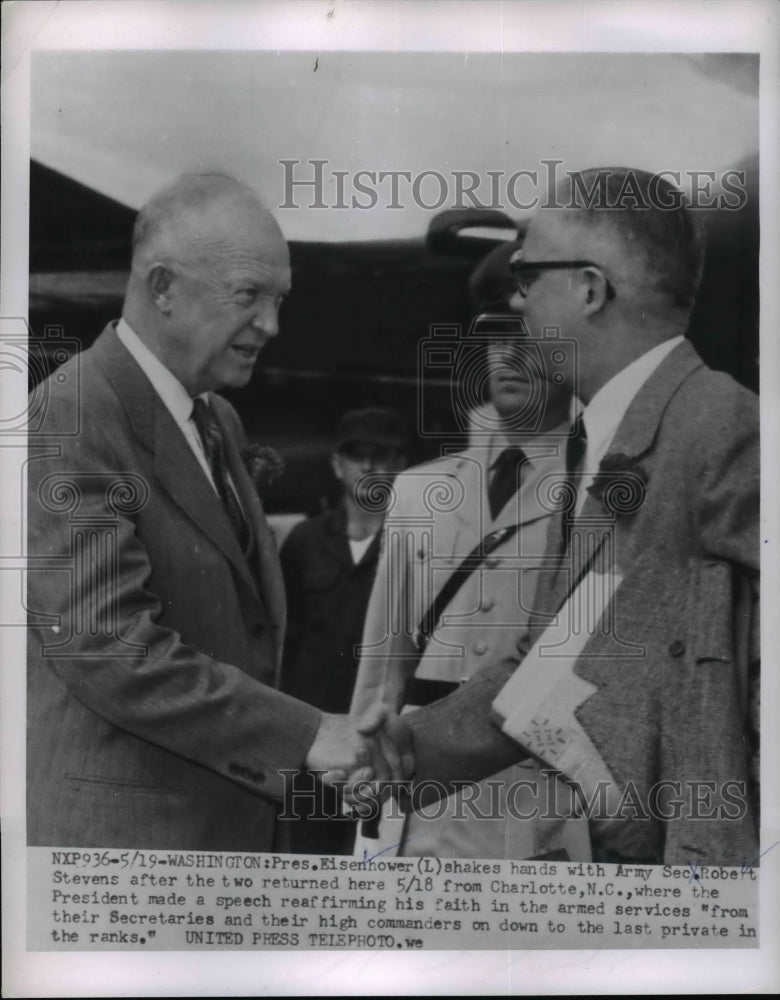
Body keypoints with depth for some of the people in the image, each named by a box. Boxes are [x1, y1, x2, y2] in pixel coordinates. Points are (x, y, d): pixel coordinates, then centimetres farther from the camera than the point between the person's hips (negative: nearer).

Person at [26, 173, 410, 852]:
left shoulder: (219, 419, 11)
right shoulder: (70, 419, -17)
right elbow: (104, 647, -24)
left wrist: (347, 736, 3)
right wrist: (304, 734, -22)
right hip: (123, 828, -8)